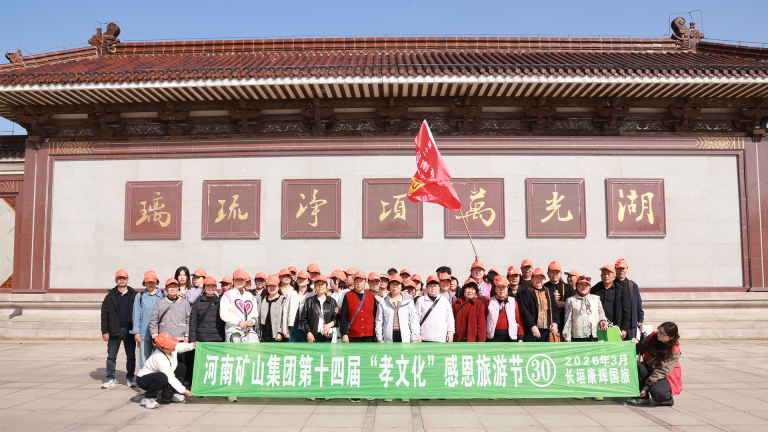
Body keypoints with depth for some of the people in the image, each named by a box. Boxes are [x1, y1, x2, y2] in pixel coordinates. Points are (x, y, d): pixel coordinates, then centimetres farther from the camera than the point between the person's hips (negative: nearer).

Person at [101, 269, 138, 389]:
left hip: (129, 330, 0)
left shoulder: (134, 296, 5)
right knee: (111, 356, 4)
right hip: (114, 331, 0)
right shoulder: (110, 296, 7)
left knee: (131, 356, 6)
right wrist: (105, 331, -4)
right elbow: (104, 315, 4)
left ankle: (130, 378, 16)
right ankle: (110, 379, 13)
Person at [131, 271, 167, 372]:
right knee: (144, 360, 1)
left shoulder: (164, 295, 9)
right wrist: (136, 332, 1)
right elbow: (136, 315, 8)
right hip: (144, 334, 0)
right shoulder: (139, 296, 11)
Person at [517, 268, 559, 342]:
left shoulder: (548, 293, 18)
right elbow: (524, 311, -10)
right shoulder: (525, 292, -1)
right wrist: (532, 326, -18)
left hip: (545, 330, 5)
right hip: (530, 329, -5)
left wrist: (555, 322, 1)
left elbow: (555, 309, 18)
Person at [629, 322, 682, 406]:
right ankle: (643, 397, -15)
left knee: (656, 391, -37)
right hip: (650, 370, 5)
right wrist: (637, 344, -20)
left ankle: (668, 398, 1)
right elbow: (641, 349, 5)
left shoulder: (674, 352, -20)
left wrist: (646, 386, -29)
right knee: (636, 366, -27)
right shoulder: (652, 337, -8)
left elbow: (662, 371, -25)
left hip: (666, 377, -5)